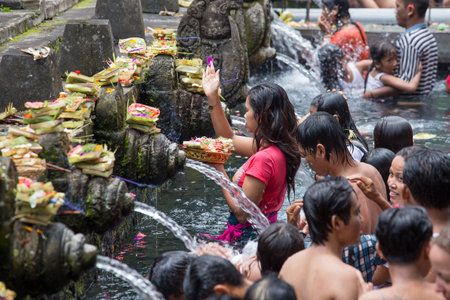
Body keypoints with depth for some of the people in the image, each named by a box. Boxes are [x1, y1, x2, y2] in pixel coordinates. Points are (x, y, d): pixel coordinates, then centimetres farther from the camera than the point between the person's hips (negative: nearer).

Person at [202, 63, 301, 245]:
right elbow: (229, 139, 19)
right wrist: (212, 98, 15)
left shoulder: (263, 159, -24)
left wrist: (218, 169, -14)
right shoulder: (277, 147, 3)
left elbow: (242, 213, -21)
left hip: (249, 235, -9)